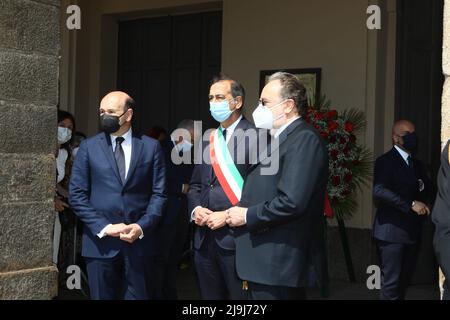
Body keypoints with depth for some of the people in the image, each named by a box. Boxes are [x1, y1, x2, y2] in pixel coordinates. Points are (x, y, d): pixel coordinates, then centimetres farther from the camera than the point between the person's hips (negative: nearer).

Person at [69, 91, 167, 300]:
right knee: (101, 297, 8)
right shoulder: (88, 147, 4)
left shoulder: (151, 147, 4)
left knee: (138, 296, 5)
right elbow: (77, 195, 0)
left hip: (140, 240, 0)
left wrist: (142, 227, -12)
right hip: (100, 241, 0)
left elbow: (159, 194, 2)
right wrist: (104, 227, -11)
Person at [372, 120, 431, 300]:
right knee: (391, 281, -8)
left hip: (412, 230, 8)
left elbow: (425, 189, 24)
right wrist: (411, 204, -23)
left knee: (404, 280, 10)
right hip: (392, 230, -7)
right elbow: (379, 191, -21)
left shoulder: (417, 164, 18)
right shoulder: (386, 161, -7)